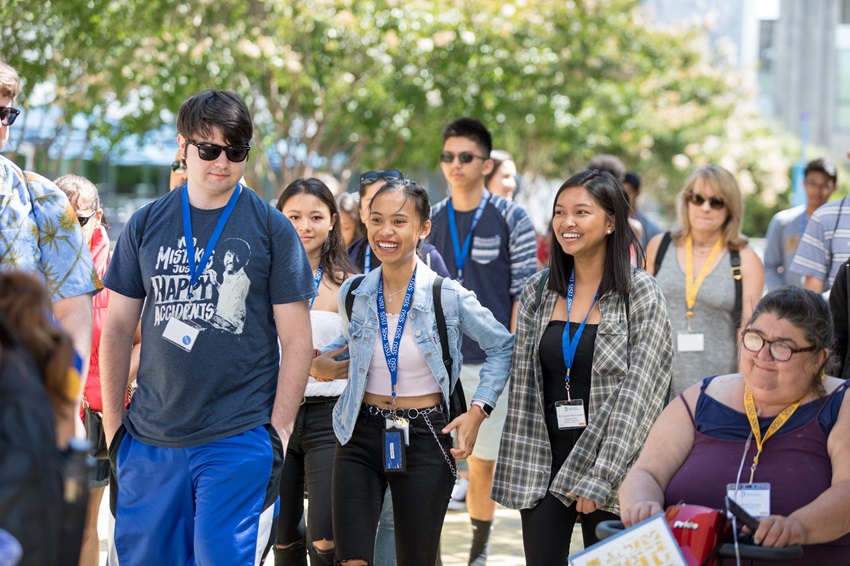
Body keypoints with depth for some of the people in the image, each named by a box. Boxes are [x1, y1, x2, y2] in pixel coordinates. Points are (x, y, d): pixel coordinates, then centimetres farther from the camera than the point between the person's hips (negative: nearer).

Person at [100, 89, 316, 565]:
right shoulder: (146, 225, 8)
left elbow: (296, 339, -1)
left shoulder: (271, 228, 0)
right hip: (149, 437, 3)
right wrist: (113, 422, 7)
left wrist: (278, 431, -8)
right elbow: (118, 329, 12)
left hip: (238, 440, -3)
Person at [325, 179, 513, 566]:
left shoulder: (449, 297, -9)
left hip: (424, 438, -2)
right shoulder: (353, 293, 1)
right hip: (362, 435, 2)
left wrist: (477, 410, -6)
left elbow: (503, 346, 2)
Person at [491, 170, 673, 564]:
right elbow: (523, 387, 7)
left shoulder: (641, 294, -5)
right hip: (544, 461, 3)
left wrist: (602, 478, -15)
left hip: (612, 469, -3)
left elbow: (637, 391, -10)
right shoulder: (539, 292, 7)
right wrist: (519, 470, 0)